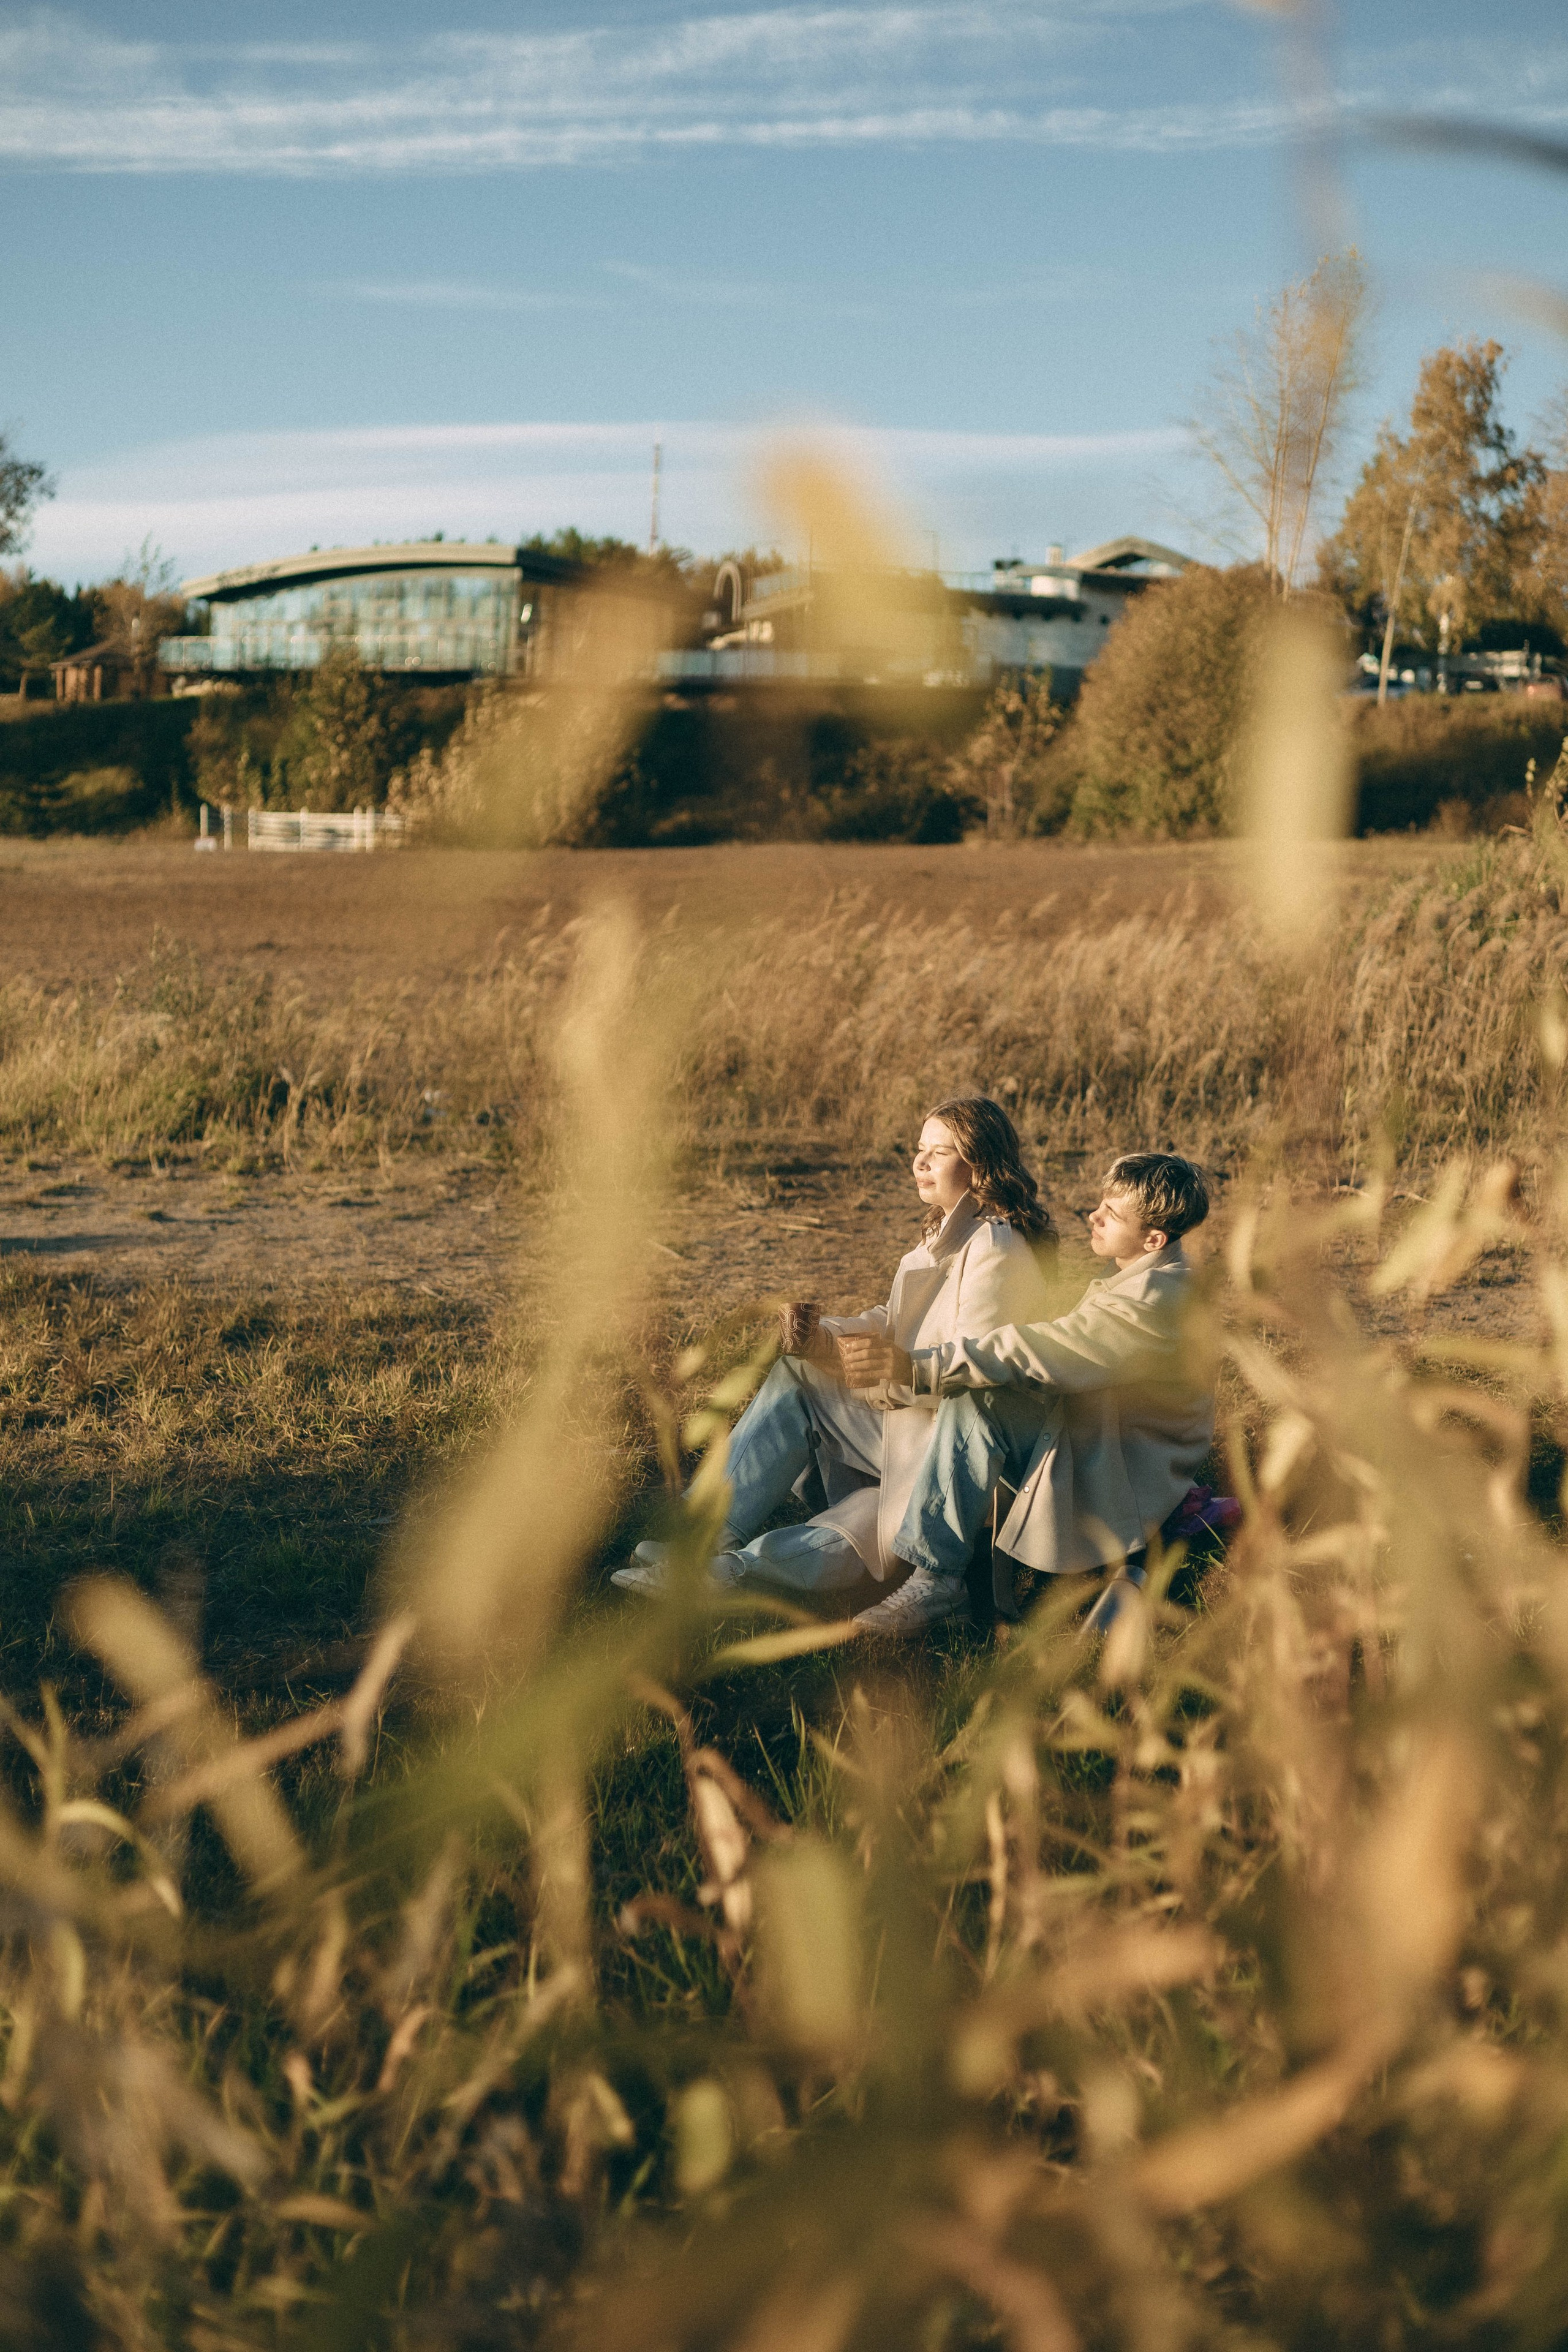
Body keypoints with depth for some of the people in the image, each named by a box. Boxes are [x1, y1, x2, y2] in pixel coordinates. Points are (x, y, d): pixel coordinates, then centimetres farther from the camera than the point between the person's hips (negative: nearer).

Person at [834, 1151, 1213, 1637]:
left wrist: (916, 1366, -31)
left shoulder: (1154, 1298, -23)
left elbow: (1042, 1354, -29)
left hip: (1134, 1480, -10)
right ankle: (930, 1574, -15)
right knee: (972, 1397, -10)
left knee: (977, 1401, -25)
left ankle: (936, 1579, -24)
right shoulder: (1147, 1278, 10)